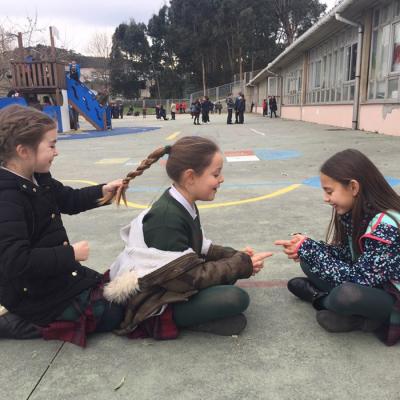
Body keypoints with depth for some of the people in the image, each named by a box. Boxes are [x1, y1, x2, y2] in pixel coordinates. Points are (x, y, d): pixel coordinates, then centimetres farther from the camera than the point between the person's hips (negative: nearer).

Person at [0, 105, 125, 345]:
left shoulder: (36, 179, 2)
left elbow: (69, 200, 16)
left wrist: (103, 191, 0)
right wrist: (71, 254, -25)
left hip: (53, 276, 9)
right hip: (34, 293, -9)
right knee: (113, 315, -2)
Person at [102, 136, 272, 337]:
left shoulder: (183, 205, 1)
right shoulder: (167, 218, -29)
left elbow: (199, 249, 9)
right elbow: (192, 277, -25)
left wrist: (235, 256, -6)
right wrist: (243, 264, -17)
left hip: (172, 282, 10)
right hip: (153, 303, -10)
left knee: (230, 265, 6)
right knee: (236, 298, -21)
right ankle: (171, 318, -7)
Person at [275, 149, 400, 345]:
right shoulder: (356, 213, -6)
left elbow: (359, 279, -30)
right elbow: (347, 254, 2)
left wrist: (307, 248, -27)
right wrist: (306, 249, -14)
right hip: (369, 283, 6)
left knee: (346, 295, -36)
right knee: (309, 263, -1)